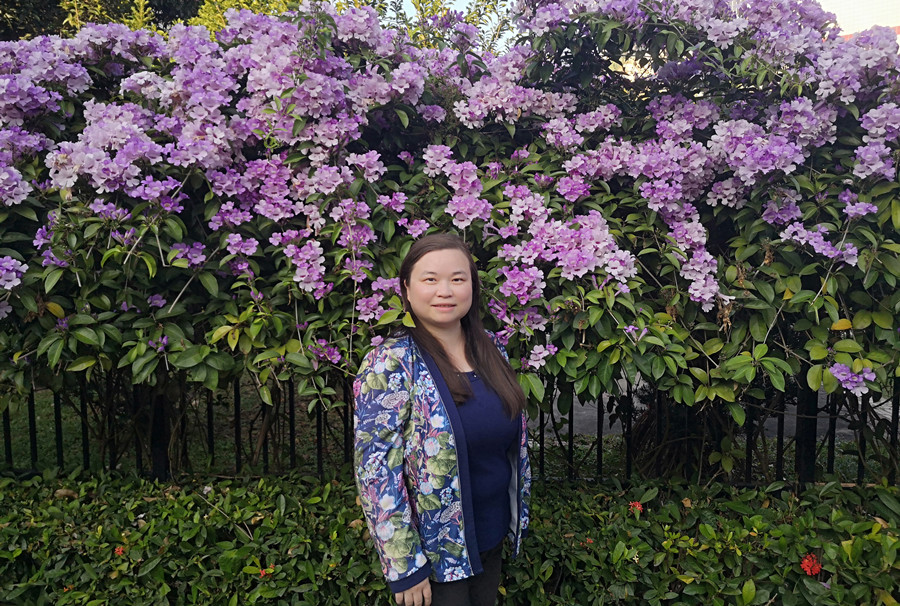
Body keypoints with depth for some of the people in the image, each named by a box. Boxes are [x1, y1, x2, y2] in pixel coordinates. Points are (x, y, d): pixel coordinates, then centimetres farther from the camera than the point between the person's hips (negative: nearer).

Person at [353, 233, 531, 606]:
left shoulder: (491, 350, -1)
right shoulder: (391, 365, -20)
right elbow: (376, 473, -20)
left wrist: (519, 516, 13)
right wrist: (404, 568, -19)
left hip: (493, 538, 6)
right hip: (433, 551, -6)